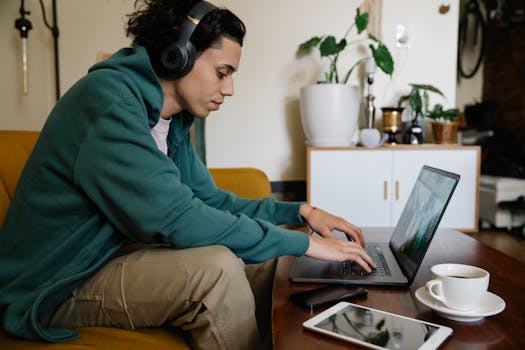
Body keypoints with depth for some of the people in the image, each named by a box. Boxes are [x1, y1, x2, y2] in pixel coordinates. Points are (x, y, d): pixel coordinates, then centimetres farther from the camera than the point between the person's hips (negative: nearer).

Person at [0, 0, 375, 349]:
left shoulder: (171, 119, 4)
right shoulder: (108, 97, -23)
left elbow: (209, 200, 9)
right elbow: (175, 218, -31)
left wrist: (298, 211, -1)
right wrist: (303, 243, -24)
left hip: (119, 254, 8)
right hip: (57, 288, -8)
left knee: (258, 260, 2)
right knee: (217, 267, -28)